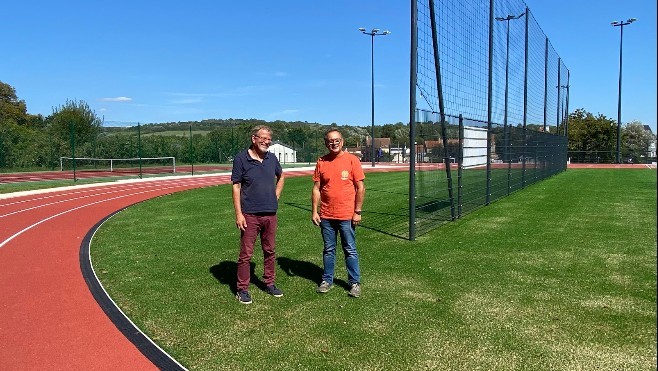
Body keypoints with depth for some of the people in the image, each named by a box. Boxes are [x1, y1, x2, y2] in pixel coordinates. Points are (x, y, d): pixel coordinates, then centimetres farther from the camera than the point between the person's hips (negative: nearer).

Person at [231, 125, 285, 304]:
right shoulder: (241, 158, -7)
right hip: (250, 214, -5)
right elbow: (236, 187, -8)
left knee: (270, 251, 14)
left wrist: (276, 196, 12)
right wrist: (239, 214, -13)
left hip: (270, 214, 5)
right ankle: (242, 289, 14)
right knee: (246, 254, 2)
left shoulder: (272, 158, 6)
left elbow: (281, 177, 25)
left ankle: (269, 283, 29)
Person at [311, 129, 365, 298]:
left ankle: (355, 283, 18)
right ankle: (327, 280, 26)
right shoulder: (321, 162, 4)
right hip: (326, 216, 3)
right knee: (328, 250, 13)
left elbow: (360, 188, -4)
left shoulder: (352, 160, -4)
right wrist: (314, 211, 1)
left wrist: (357, 212, -6)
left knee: (350, 250, 6)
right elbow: (316, 189, 6)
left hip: (347, 215, -3)